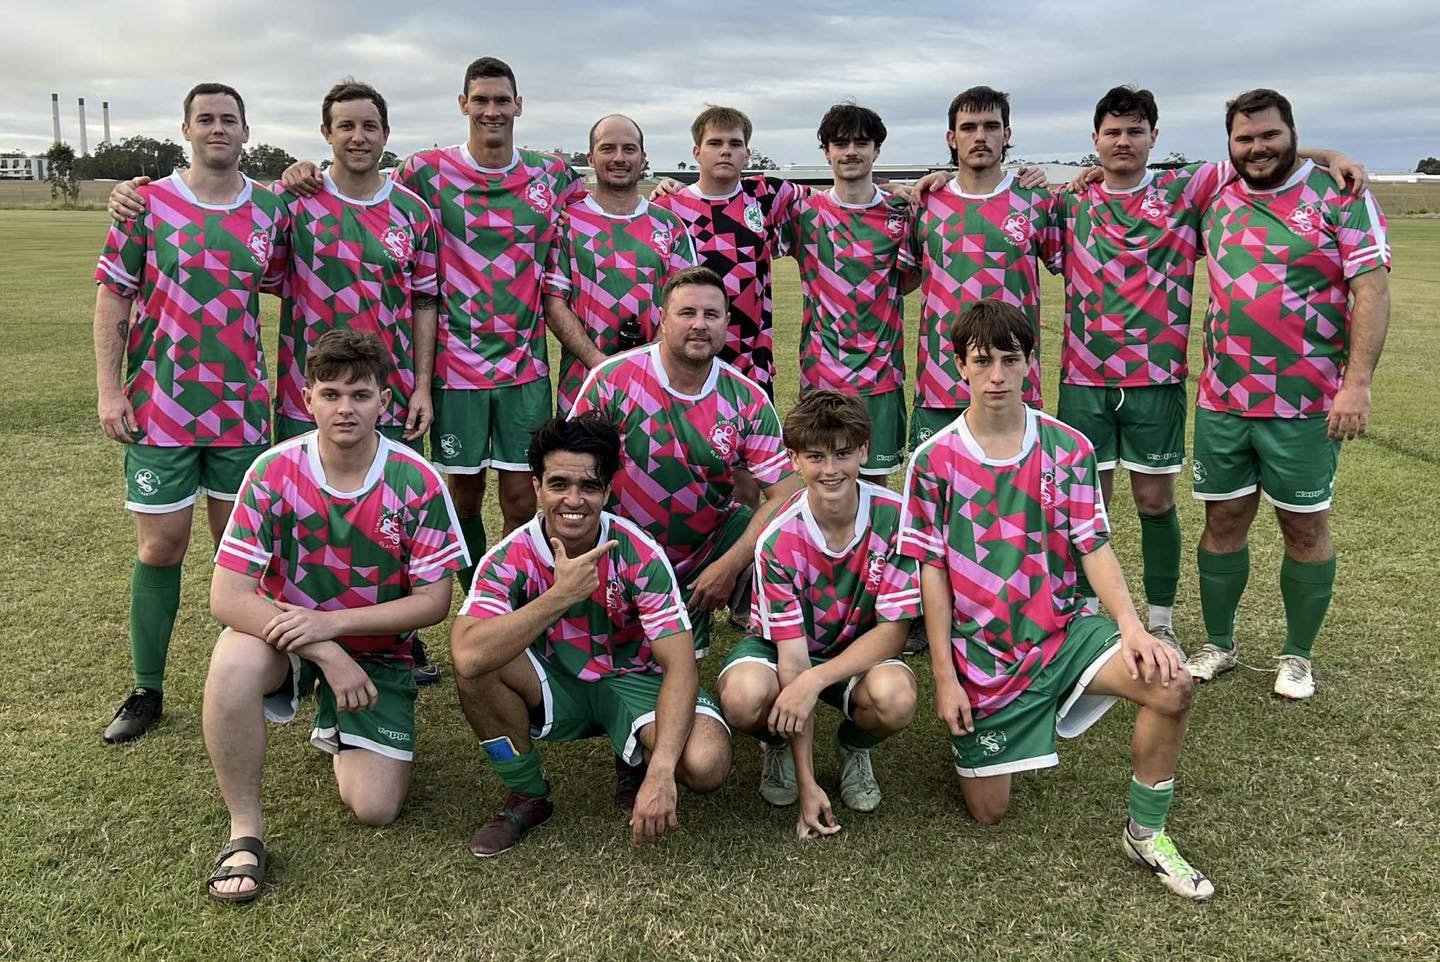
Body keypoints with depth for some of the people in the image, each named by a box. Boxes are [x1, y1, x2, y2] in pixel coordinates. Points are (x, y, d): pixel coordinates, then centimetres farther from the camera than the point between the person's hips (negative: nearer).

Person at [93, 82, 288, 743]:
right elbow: (113, 298, -2)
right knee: (161, 546, 2)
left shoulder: (270, 210, 5)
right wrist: (108, 390, -8)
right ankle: (147, 690, 16)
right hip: (158, 408, -2)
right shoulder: (147, 204, -2)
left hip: (242, 407, 2)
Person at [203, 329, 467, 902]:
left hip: (377, 651, 1)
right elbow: (228, 596, -20)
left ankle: (336, 729, 27)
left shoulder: (417, 482, -16)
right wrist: (326, 655, -29)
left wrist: (333, 622, -25)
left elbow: (434, 601, -13)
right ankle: (244, 829, -15)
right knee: (234, 659, -36)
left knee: (376, 808, -8)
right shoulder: (274, 473, -16)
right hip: (289, 636, 0)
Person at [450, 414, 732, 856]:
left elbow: (680, 666, -27)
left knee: (705, 763, -30)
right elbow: (468, 656, -34)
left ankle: (637, 768, 8)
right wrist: (562, 595, -38)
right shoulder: (509, 559, -18)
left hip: (632, 682, -1)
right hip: (553, 687, 2)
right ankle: (526, 797, -3)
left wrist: (661, 773, -39)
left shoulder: (640, 555, -21)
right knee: (479, 663, -29)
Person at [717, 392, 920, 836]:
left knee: (895, 696, -35)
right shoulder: (778, 541, -23)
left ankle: (853, 747, 5)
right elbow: (793, 655, -23)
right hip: (784, 648, -1)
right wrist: (807, 785, -24)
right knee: (743, 697, -35)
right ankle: (779, 746, 5)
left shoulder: (893, 516, -20)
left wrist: (815, 681, -33)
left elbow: (894, 629, -18)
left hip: (861, 650, 1)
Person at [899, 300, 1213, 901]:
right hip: (980, 653, -1)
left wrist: (1131, 625, -23)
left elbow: (1094, 547, -4)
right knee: (989, 813, 3)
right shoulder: (935, 460, -7)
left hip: (1062, 630, 1)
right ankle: (969, 733, 37)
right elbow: (932, 571, -5)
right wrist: (944, 677, -7)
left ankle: (1146, 833, -3)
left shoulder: (1068, 449, -3)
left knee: (1172, 685, -26)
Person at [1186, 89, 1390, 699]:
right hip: (1222, 401, 4)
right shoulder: (1216, 203, 9)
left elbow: (1371, 289, -10)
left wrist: (1357, 382, -20)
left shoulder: (1339, 196, -5)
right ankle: (1218, 645, 25)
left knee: (1304, 527, 7)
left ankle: (1297, 656, 22)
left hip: (1306, 403, -4)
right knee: (1224, 520, 10)